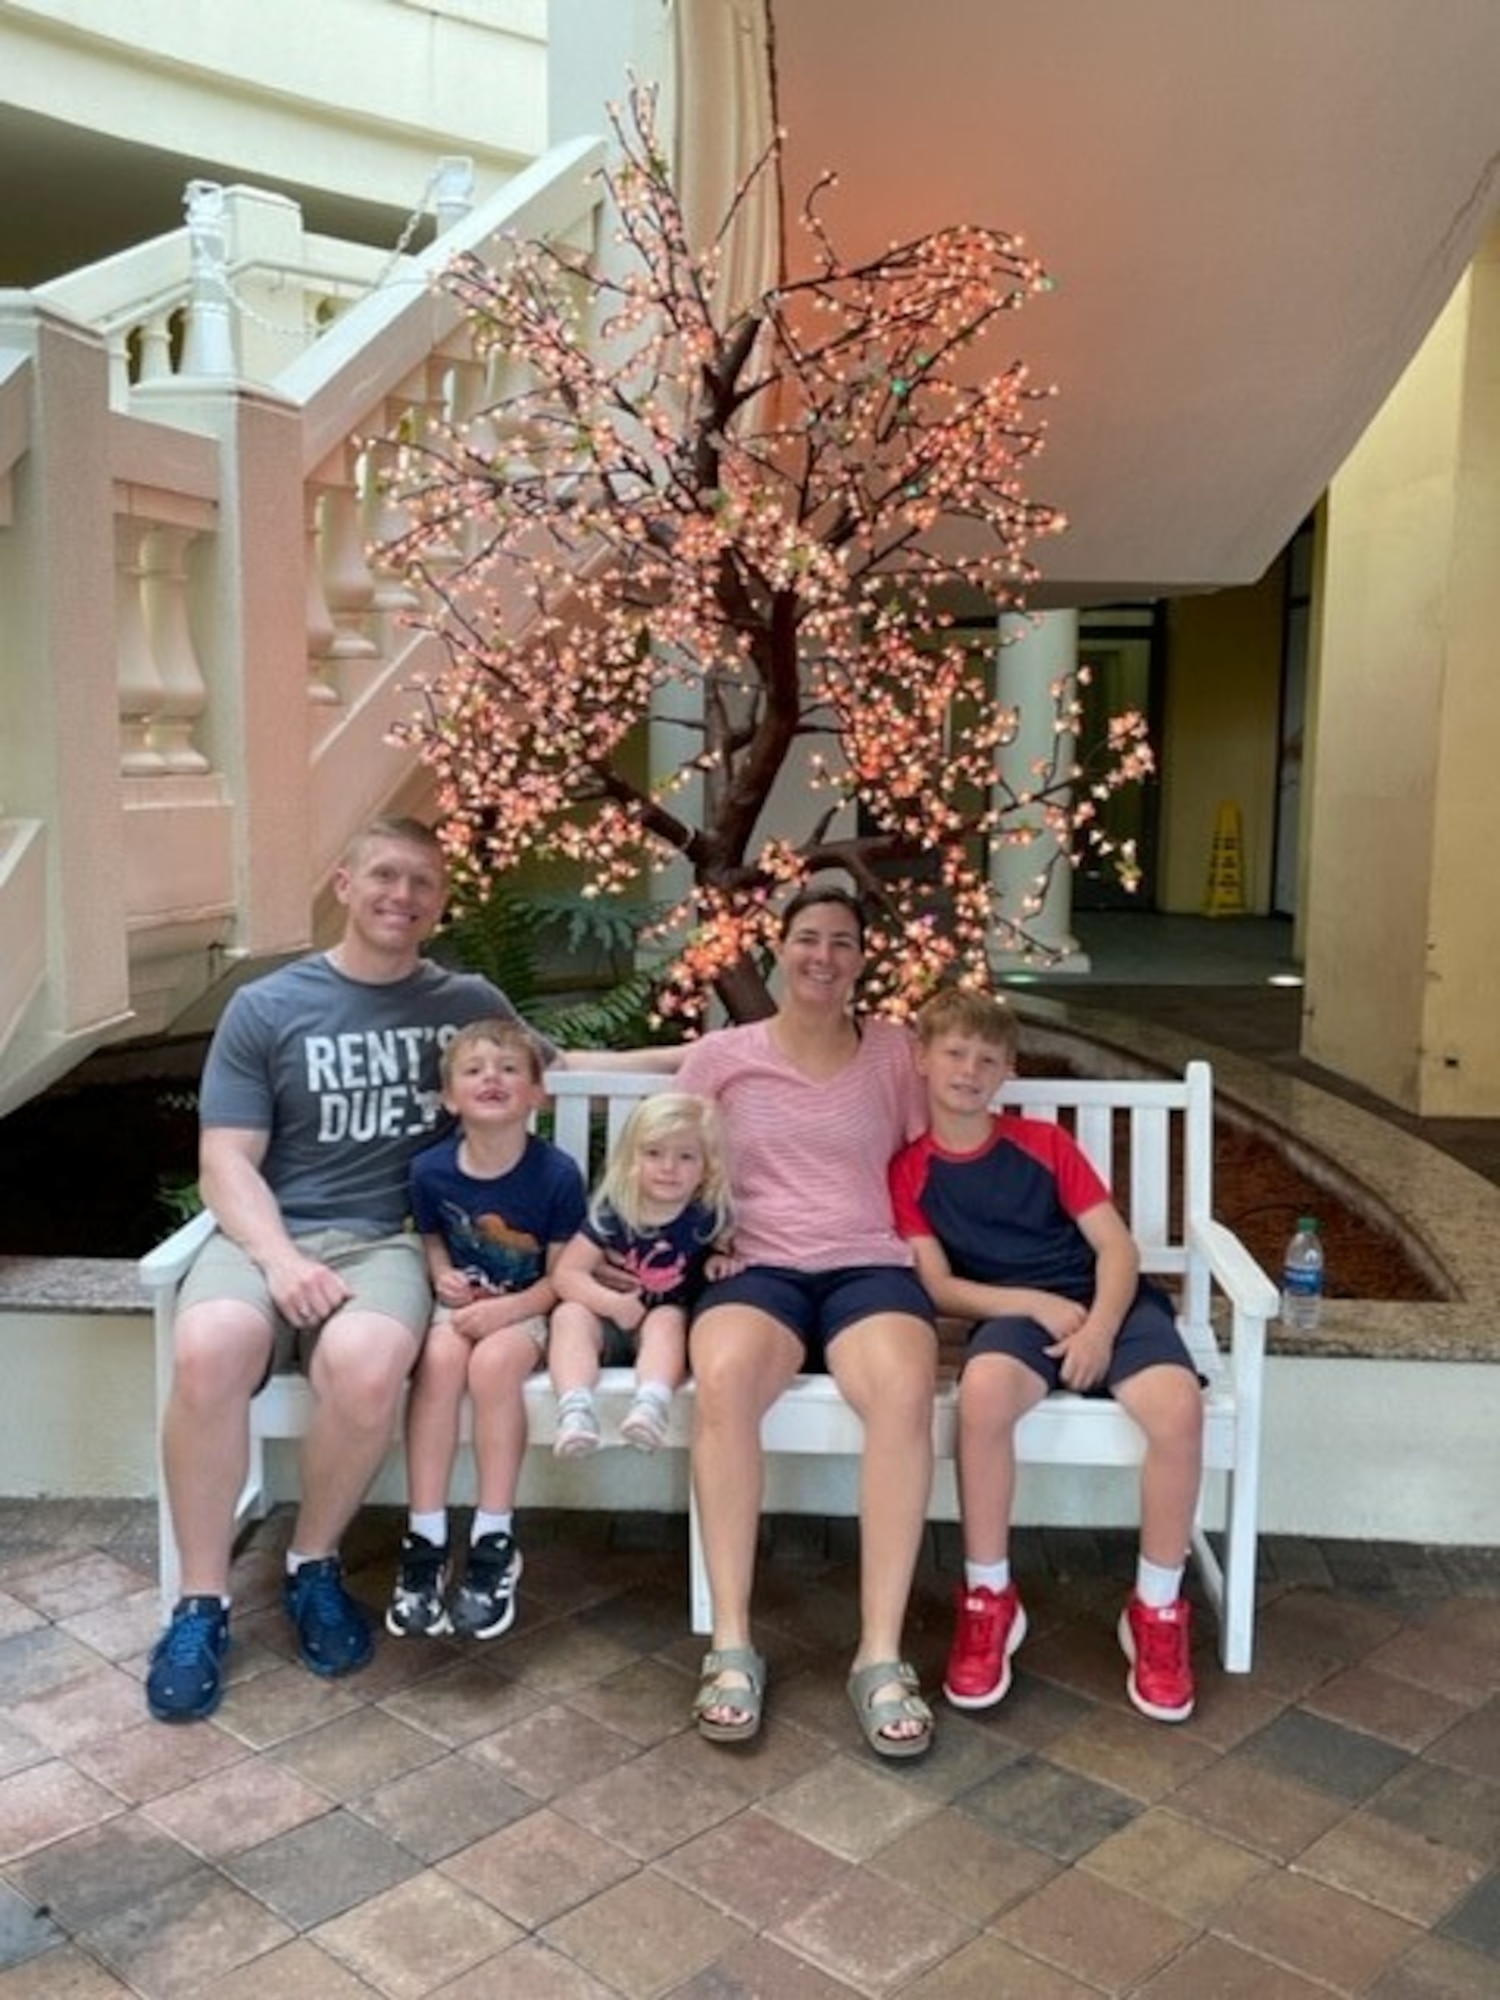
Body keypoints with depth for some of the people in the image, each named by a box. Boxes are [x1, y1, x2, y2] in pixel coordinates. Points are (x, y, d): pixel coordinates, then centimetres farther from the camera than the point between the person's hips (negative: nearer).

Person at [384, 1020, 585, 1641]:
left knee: (493, 1362, -34)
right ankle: (425, 1539, -23)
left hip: (528, 1307, -2)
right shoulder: (431, 1170, -6)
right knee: (438, 1357, -31)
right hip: (459, 1303, 2)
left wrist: (508, 1308, -23)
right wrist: (442, 1276, -8)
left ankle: (494, 1543, -21)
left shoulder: (557, 1174, -14)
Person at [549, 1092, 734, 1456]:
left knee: (667, 1318, -32)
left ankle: (652, 1402, -54)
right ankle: (575, 1408, -47)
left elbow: (726, 1246, 17)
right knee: (569, 1314, -27)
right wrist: (612, 1303, -26)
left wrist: (723, 1259, -7)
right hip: (608, 1322, 1)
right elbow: (567, 1273, -11)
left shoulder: (708, 1215, -7)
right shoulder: (611, 1213, -10)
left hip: (669, 1318, 0)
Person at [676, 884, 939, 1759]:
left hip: (870, 1267, 1)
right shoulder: (721, 1056, 12)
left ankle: (881, 1652, -28)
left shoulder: (894, 1050, 14)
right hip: (759, 1268, 0)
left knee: (905, 1389, -35)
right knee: (723, 1379, -37)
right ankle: (732, 1644, -28)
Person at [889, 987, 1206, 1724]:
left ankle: (1157, 1609, -8)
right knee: (984, 1388, -38)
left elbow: (1117, 1245, 4)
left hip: (1106, 1301, 2)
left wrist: (1101, 1328, -15)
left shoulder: (1044, 1142, 10)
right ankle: (989, 1599, -16)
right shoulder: (908, 1170, 7)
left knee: (1177, 1404, -30)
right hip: (1012, 1312, -1)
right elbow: (940, 1288, 0)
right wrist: (1038, 1305, -14)